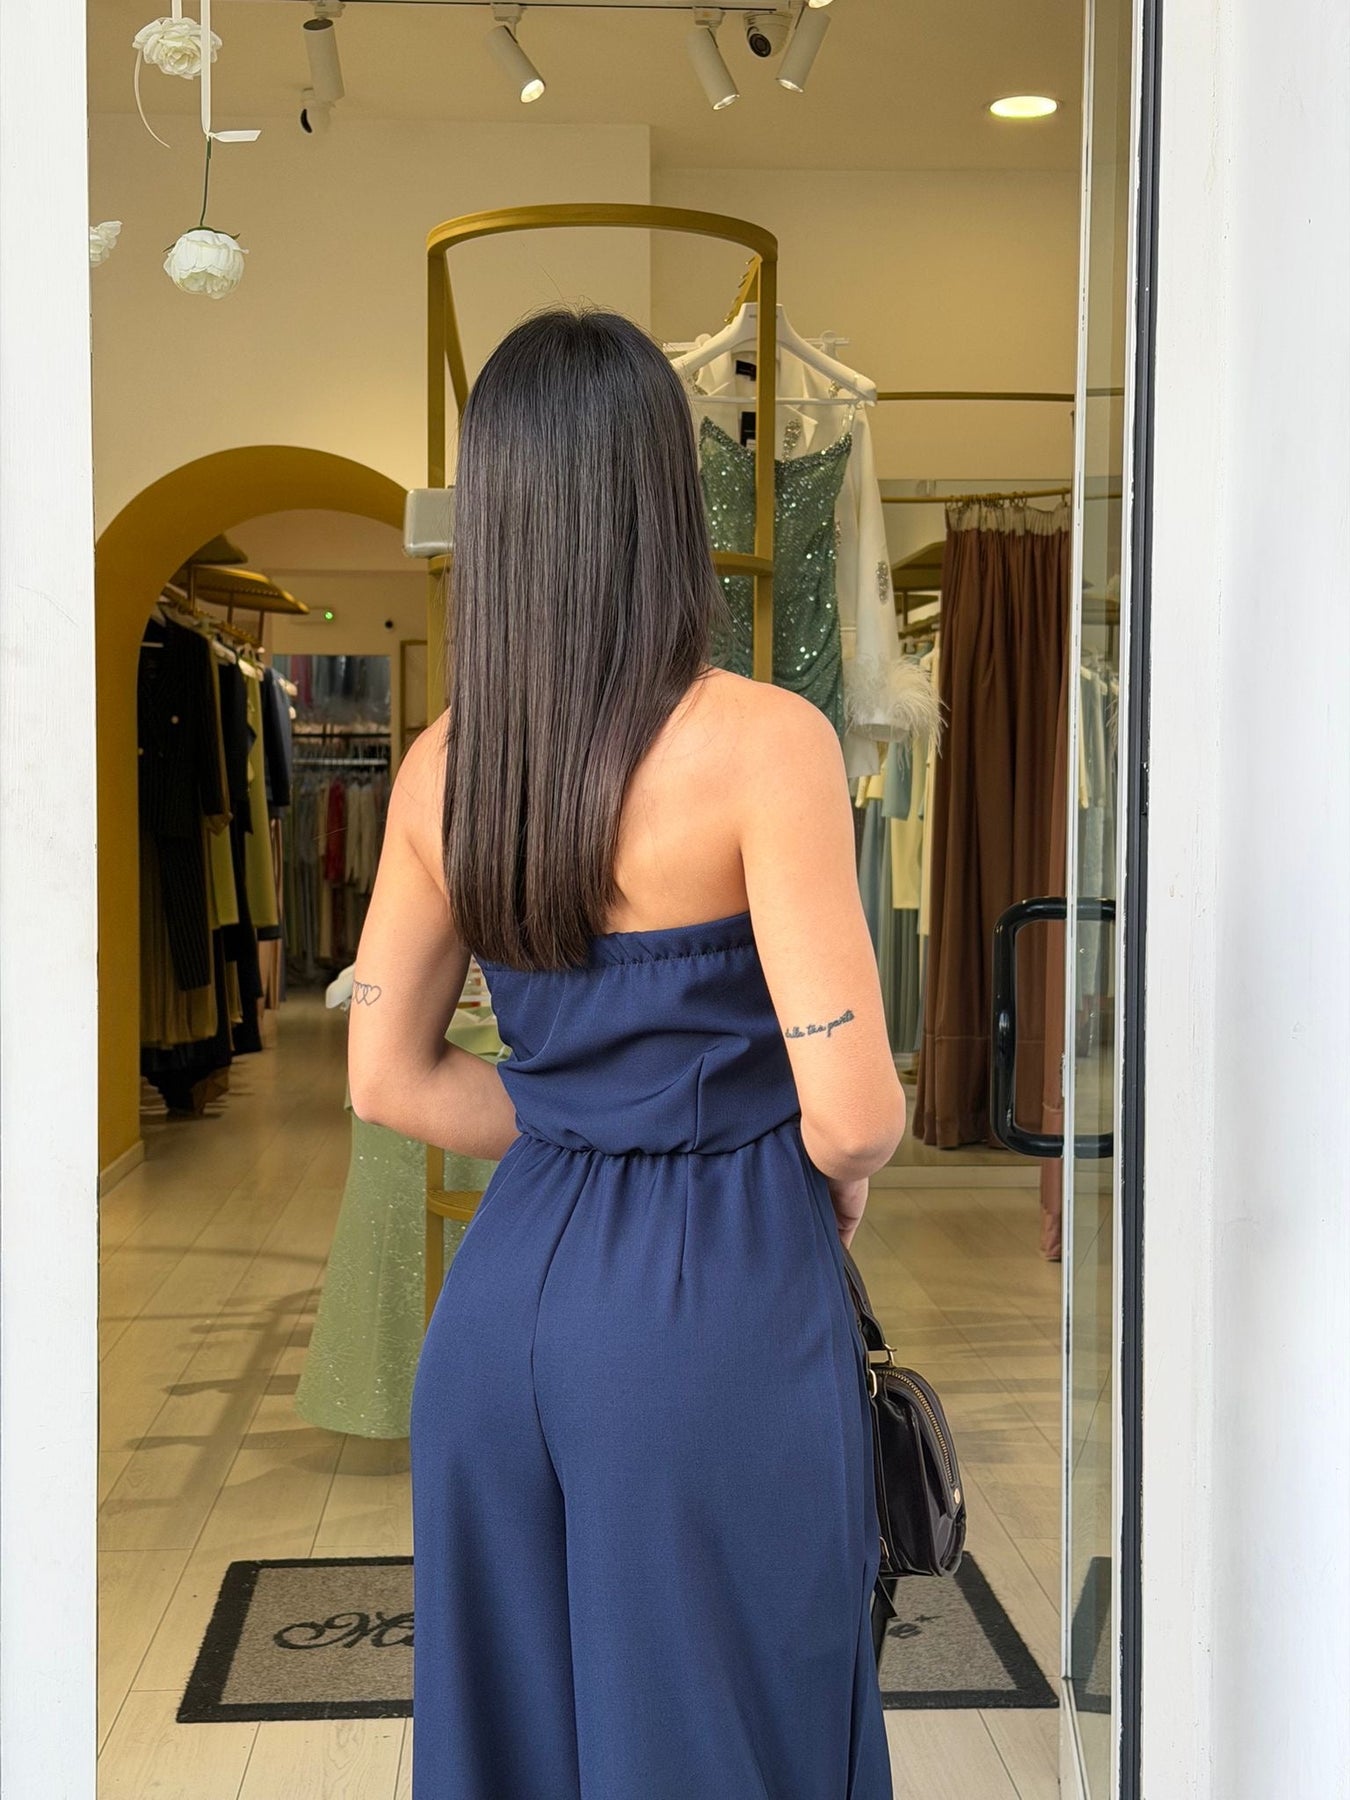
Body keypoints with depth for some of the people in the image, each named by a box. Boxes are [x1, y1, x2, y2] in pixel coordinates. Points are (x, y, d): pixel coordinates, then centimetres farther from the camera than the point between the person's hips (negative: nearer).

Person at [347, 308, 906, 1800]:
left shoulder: (440, 764, 1)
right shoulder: (763, 741, -16)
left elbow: (388, 1079, 8)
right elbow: (849, 1110, -18)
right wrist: (846, 1162, 4)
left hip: (508, 1293, 6)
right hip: (716, 1305, -5)